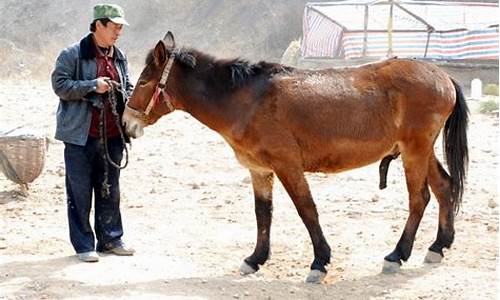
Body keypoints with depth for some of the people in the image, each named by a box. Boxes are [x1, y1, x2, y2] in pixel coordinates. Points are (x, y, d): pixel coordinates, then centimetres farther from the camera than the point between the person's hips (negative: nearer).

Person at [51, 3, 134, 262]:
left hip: (112, 136, 6)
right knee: (80, 192, 1)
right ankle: (83, 245, 9)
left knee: (110, 190, 13)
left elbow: (128, 87, 23)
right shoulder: (73, 54, -6)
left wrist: (127, 97, 1)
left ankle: (110, 238, 25)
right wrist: (92, 86, -20)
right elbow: (59, 85, -11)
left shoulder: (120, 57, 12)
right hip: (81, 135, -6)